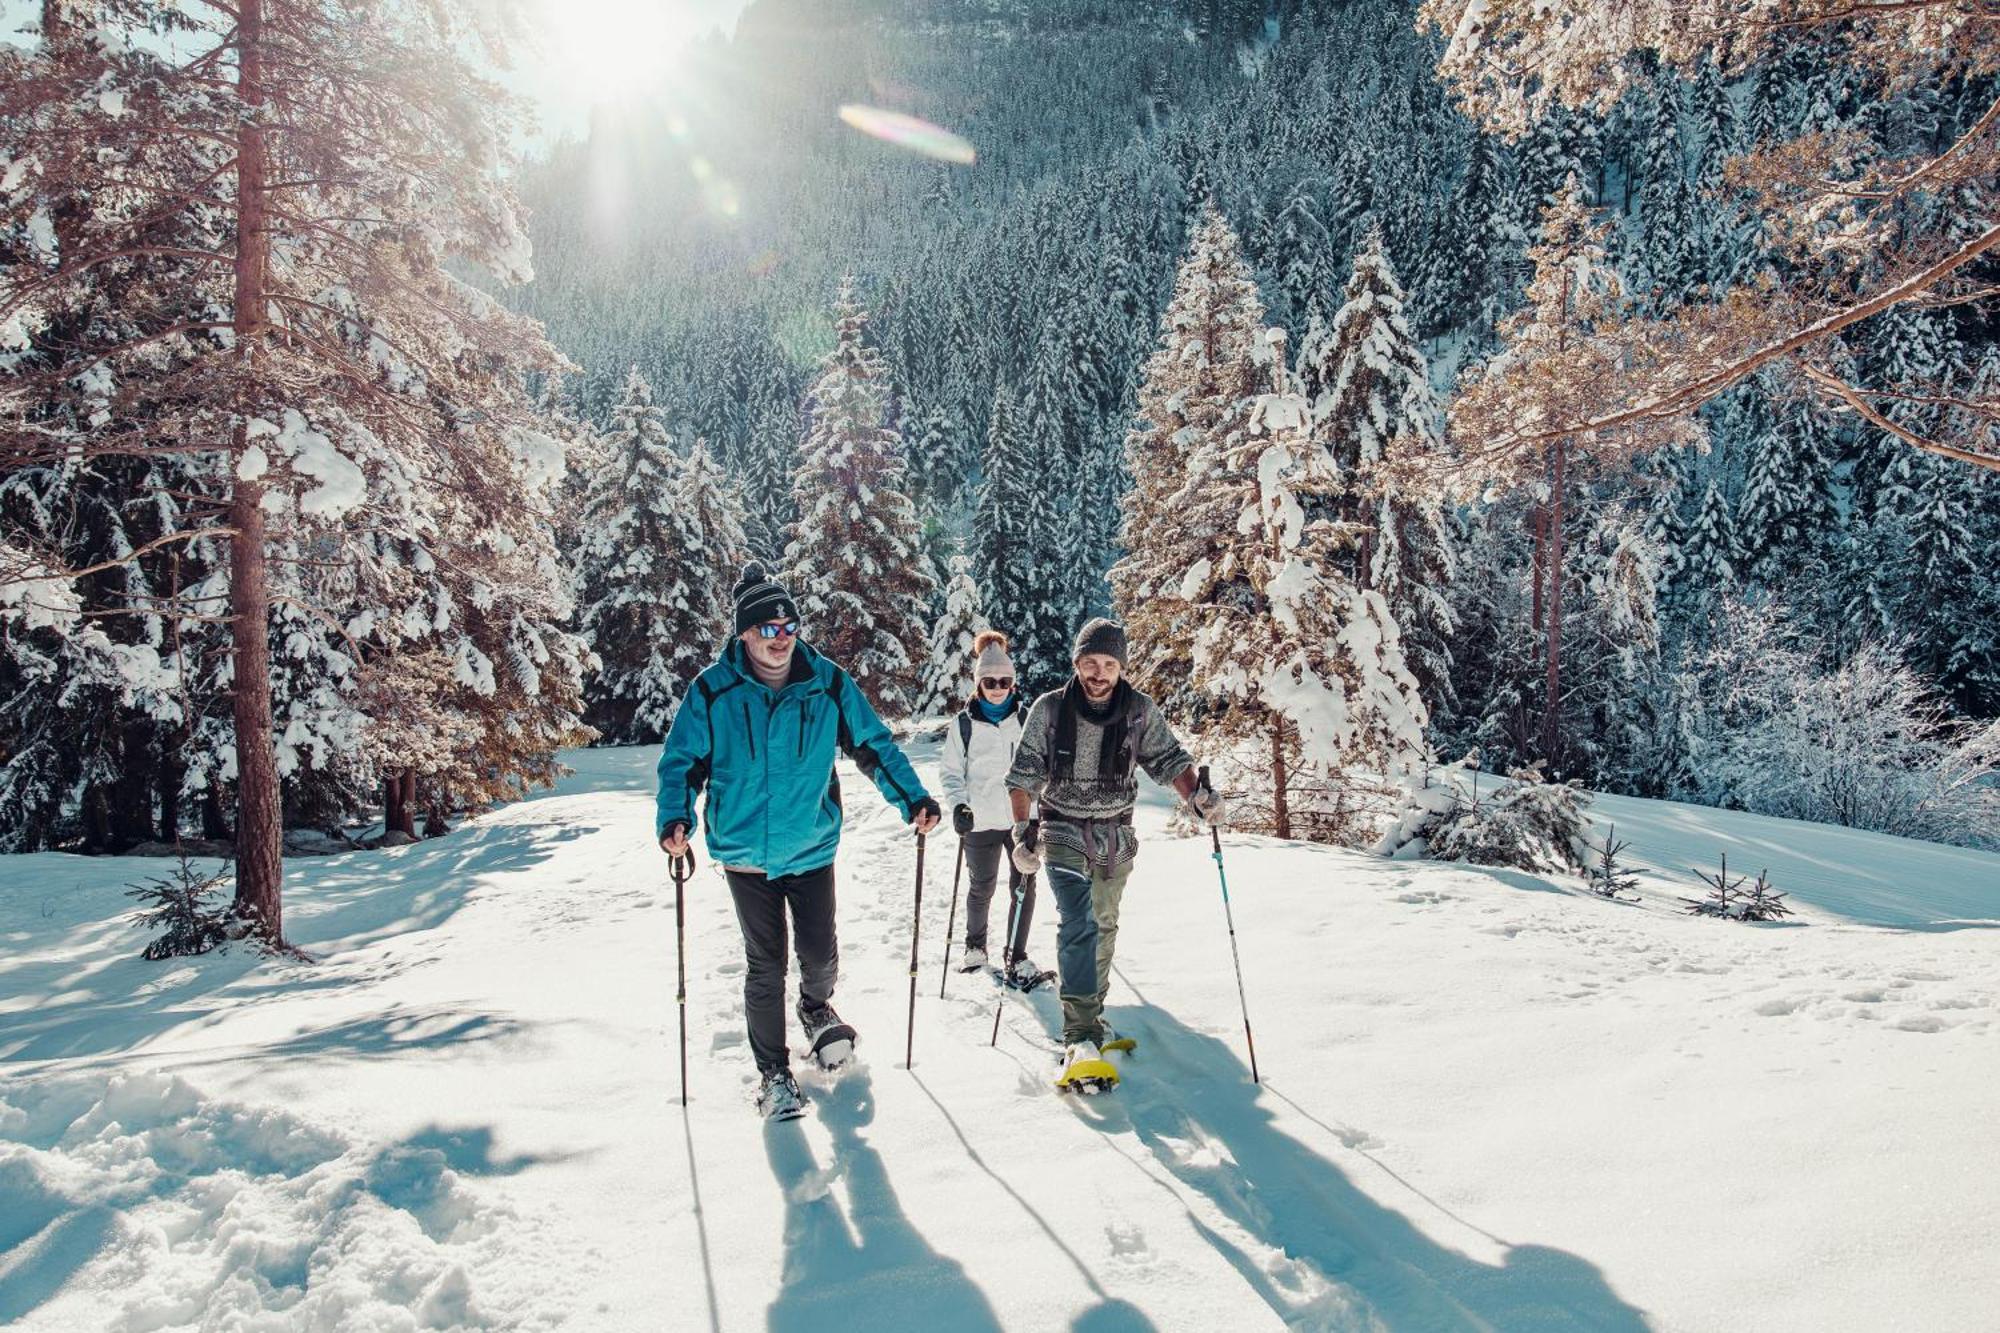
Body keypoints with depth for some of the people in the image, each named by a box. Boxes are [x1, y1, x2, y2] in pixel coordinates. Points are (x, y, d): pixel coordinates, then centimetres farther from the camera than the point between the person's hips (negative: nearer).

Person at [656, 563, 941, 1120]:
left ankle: (816, 1008, 44)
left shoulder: (827, 684, -6)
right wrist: (675, 818, -18)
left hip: (812, 848, 1)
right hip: (746, 852, -1)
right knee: (765, 967, 6)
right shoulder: (712, 691, -10)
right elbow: (682, 760, -1)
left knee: (821, 957, 7)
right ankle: (773, 1072, 26)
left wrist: (913, 798, -6)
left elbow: (874, 745, 2)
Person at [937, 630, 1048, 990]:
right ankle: (975, 946, 37)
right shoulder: (963, 723, -2)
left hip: (1024, 817, 1)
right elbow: (949, 771, 3)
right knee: (982, 890, 14)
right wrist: (958, 804, -13)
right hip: (981, 821, -1)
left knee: (1024, 888, 4)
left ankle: (1016, 958, 17)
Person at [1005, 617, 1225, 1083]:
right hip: (1063, 832, -3)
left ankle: (1091, 1010, 34)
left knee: (1104, 927, 15)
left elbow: (1168, 759, 1)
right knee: (1079, 922, -20)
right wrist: (1023, 831, -12)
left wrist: (1197, 795, -17)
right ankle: (1079, 1035, -24)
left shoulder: (1140, 711, -5)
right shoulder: (1050, 709, -9)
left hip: (1115, 837, 3)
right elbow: (1024, 775, -5)